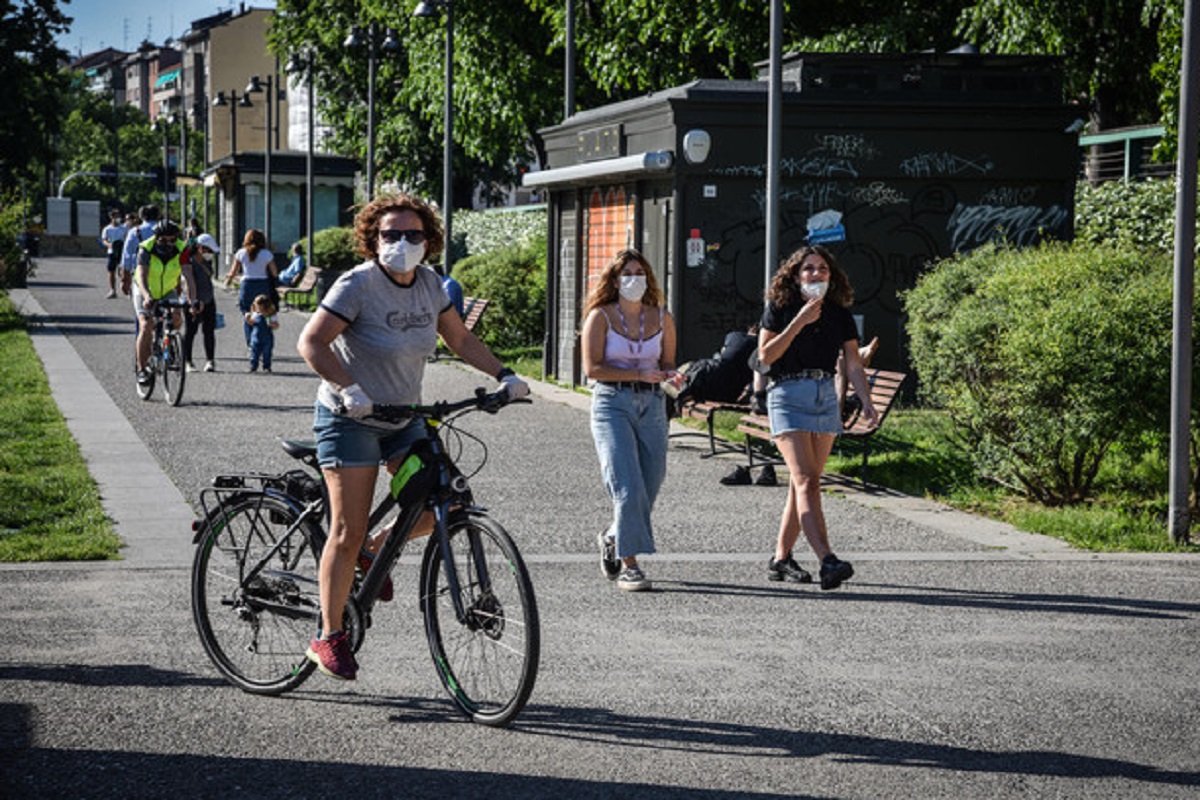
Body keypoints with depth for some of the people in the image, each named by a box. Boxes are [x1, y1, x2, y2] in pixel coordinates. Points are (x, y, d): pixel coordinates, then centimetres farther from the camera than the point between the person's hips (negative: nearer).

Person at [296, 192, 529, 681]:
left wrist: (503, 375, 2)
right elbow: (312, 342, -24)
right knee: (348, 531, -7)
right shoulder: (359, 284, -18)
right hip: (350, 419, -6)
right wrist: (348, 389, -36)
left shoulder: (429, 284, 2)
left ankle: (374, 550, 24)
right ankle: (328, 637, 5)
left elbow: (459, 338, 13)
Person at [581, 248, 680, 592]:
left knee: (648, 489, 6)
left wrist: (671, 376, -7)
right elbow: (592, 368, -8)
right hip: (612, 403, -4)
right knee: (628, 488, -15)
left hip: (651, 405, 4)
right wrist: (639, 374, -15)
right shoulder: (600, 317, -2)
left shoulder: (661, 318, 10)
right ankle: (628, 564, -10)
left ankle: (613, 538, 34)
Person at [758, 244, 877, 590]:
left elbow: (853, 364, 5)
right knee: (807, 482, -15)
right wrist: (800, 322, -14)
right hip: (788, 395, -5)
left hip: (826, 396, 5)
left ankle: (781, 558, 18)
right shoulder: (779, 308, -1)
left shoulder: (839, 314, 9)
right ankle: (827, 561, -26)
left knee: (803, 483, 8)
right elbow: (765, 355, -9)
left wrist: (867, 402, -8)